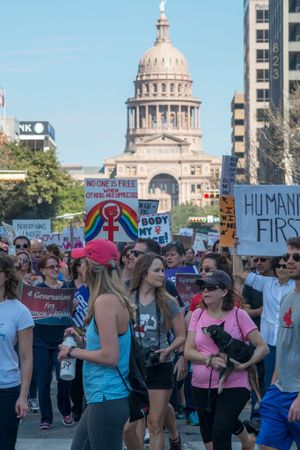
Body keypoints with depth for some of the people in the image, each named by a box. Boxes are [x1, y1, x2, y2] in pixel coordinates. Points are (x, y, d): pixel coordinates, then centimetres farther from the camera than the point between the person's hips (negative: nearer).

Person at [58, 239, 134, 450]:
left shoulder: (105, 301, -18)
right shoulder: (117, 298, 10)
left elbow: (110, 356, -22)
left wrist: (73, 352, -10)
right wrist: (83, 340, 10)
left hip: (108, 400, -10)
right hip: (104, 398, 10)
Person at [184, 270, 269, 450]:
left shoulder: (238, 315, -7)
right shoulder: (198, 314, 2)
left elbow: (262, 347, -5)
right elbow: (188, 351, 0)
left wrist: (244, 365, -20)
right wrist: (211, 359, -17)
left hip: (233, 386, -5)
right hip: (202, 386, 5)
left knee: (220, 432, -18)